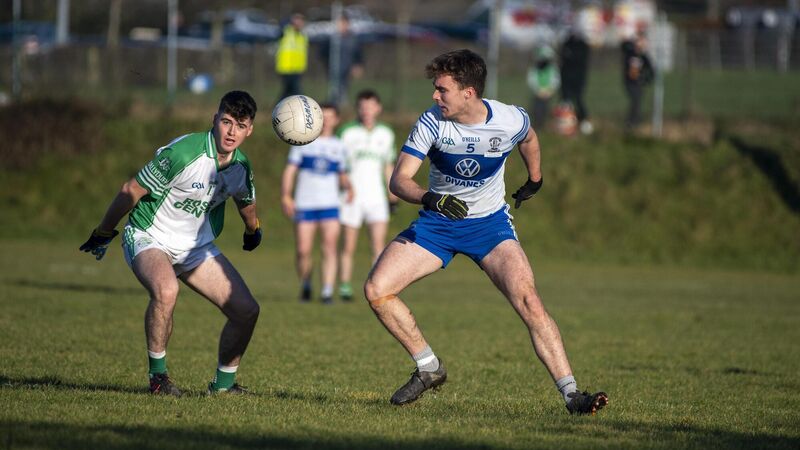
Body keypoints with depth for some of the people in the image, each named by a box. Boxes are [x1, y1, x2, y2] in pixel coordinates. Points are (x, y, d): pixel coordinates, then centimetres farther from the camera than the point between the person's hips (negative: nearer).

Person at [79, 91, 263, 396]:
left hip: (197, 248, 7)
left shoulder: (241, 166, -4)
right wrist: (103, 234, -7)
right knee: (165, 291, -38)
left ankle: (224, 383, 18)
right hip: (149, 238, -7)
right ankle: (158, 375, -20)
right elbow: (131, 191, -15)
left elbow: (245, 201, 21)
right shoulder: (182, 153, -26)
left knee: (247, 311, -3)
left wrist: (252, 231, 39)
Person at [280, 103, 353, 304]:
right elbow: (290, 170, 3)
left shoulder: (338, 146, 14)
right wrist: (286, 196, -9)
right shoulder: (303, 142, 6)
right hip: (305, 205, -1)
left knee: (329, 249, -12)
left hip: (330, 205, 1)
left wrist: (348, 187, -1)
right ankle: (305, 284, 21)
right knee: (303, 251, -2)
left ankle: (327, 292, -13)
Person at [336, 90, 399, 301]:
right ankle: (344, 287, 8)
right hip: (352, 196, -2)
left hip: (376, 196, 2)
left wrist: (393, 196, 16)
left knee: (379, 244, -8)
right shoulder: (347, 132, -2)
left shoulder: (386, 134, 10)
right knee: (349, 246, 0)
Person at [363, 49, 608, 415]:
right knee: (376, 290, -13)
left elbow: (529, 138, 11)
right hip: (436, 222, 2)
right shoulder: (431, 122, -17)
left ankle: (571, 394, -18)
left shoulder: (510, 121, -16)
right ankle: (429, 368, 6)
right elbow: (399, 179, -22)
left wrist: (534, 179, 25)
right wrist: (429, 198, -41)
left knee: (528, 301, -22)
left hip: (490, 223, -2)